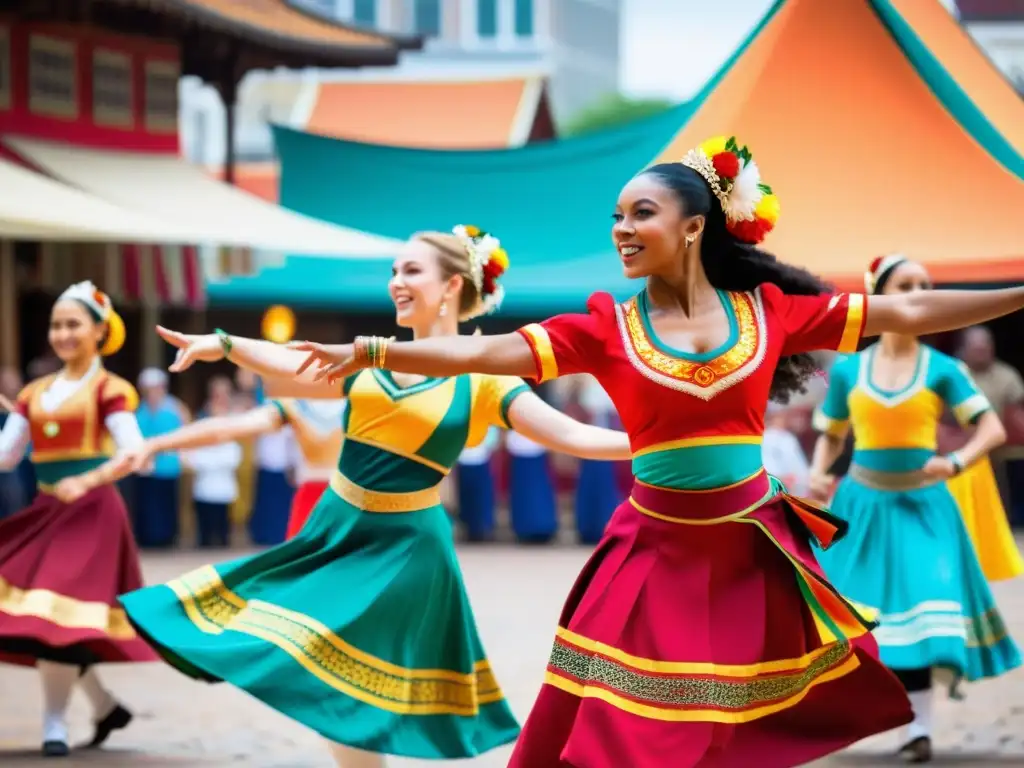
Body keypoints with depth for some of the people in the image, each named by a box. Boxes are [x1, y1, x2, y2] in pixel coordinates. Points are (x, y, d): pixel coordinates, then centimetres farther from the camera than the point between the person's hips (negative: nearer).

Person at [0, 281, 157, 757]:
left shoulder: (108, 390, -4)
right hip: (46, 511, 7)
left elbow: (134, 453, -15)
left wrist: (86, 481, -29)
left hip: (92, 511, -6)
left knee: (61, 609, -14)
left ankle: (55, 722, -7)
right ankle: (104, 705, 22)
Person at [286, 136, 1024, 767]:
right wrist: (366, 353, -23)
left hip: (753, 554, 1)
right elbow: (483, 352, -12)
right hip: (657, 557, 0)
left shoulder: (769, 310, -1)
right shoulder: (608, 329, -4)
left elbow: (908, 312, 1)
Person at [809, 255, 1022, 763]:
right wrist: (819, 474, -6)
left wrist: (956, 463, -24)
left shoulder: (941, 369, -2)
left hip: (920, 506, -2)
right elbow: (831, 436, 13)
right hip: (862, 503, 2)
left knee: (917, 612, -9)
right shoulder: (847, 369, 3)